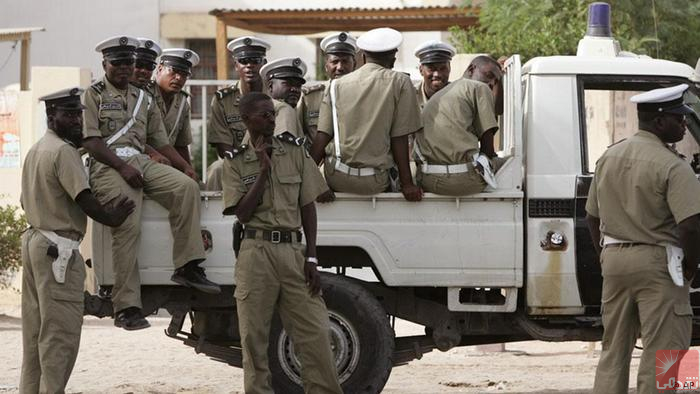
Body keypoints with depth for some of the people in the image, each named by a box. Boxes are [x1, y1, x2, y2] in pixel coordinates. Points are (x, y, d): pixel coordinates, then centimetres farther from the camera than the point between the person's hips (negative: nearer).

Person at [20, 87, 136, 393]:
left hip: (33, 240, 10)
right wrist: (111, 218, -7)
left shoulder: (35, 150, 17)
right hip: (58, 248, -10)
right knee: (61, 333, -8)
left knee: (35, 331, 13)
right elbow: (84, 199, -19)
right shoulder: (64, 151, -14)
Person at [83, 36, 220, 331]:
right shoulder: (94, 95, 5)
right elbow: (90, 142, -6)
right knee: (127, 227, -23)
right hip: (108, 165, -6)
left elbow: (159, 140, 24)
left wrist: (185, 166, 9)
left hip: (141, 162, 6)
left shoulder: (142, 98, 24)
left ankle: (187, 267, -20)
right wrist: (122, 166, -17)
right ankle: (126, 307, -23)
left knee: (186, 186, -20)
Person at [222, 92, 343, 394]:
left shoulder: (295, 151, 8)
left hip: (293, 249, 1)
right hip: (256, 253, -1)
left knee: (315, 333, -5)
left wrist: (311, 258, 1)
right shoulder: (235, 163, 4)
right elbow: (242, 213, -7)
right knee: (254, 336, 1)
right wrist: (264, 169, -10)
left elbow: (308, 207, 7)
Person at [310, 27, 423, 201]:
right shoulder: (400, 83, 1)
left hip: (337, 180, 2)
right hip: (375, 183, -2)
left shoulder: (337, 85, 8)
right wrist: (407, 184, 3)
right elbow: (399, 139, -1)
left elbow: (322, 138, 3)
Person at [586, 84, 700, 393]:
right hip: (656, 263, -7)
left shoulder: (609, 157, 10)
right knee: (659, 356, -3)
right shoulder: (671, 167, -14)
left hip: (613, 259, 7)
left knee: (613, 351, 15)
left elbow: (592, 217, 16)